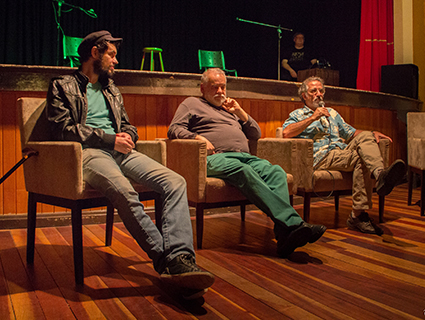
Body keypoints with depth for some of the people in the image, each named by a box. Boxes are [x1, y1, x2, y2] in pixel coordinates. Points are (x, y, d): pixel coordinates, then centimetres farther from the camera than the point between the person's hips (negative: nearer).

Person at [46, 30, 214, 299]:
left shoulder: (112, 90, 31)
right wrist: (109, 138, -9)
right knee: (123, 189, -40)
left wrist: (126, 136, 3)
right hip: (90, 152, -5)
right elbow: (63, 128, -2)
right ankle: (167, 259, -32)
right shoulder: (62, 87, 13)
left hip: (121, 150, 6)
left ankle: (181, 259, -35)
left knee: (175, 182, -23)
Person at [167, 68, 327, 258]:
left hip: (245, 156, 6)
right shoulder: (192, 104, 22)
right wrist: (197, 138, -12)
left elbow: (256, 134, 32)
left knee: (276, 172, -26)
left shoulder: (230, 109, 37)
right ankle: (293, 223, -49)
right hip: (216, 157, -5)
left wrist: (240, 112, 18)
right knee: (243, 171, -39)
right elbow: (174, 129, 6)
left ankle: (285, 236, -43)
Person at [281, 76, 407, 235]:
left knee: (365, 136, -25)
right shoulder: (297, 115, 15)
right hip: (322, 157, -5)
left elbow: (351, 132, 32)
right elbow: (286, 132, -7)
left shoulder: (332, 113, 34)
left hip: (343, 153, 5)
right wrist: (312, 118, -8)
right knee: (361, 158, -30)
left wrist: (373, 133, 11)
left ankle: (380, 174, -50)